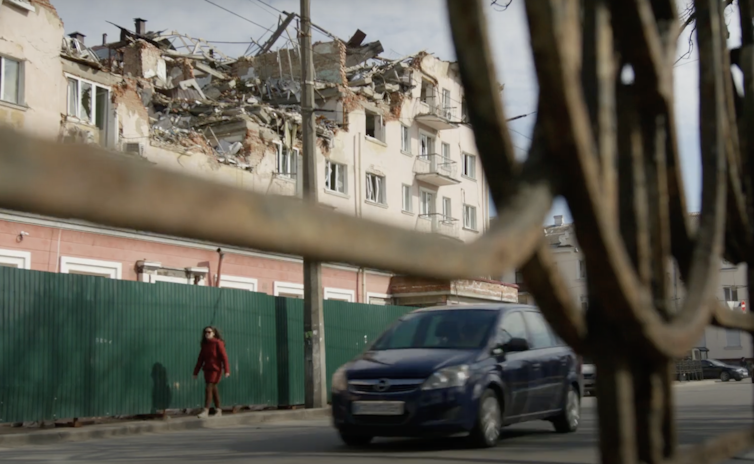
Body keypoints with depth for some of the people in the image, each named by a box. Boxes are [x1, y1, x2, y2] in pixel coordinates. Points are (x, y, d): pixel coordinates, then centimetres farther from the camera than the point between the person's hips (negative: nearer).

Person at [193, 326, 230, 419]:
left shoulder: (218, 343, -9)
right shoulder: (204, 344, 9)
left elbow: (224, 357, -14)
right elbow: (201, 359, 11)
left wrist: (227, 370, -21)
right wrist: (196, 372, 9)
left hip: (216, 369, -6)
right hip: (207, 369, 6)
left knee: (208, 389, -13)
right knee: (213, 389, 10)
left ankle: (206, 411, -14)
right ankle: (218, 410, 18)